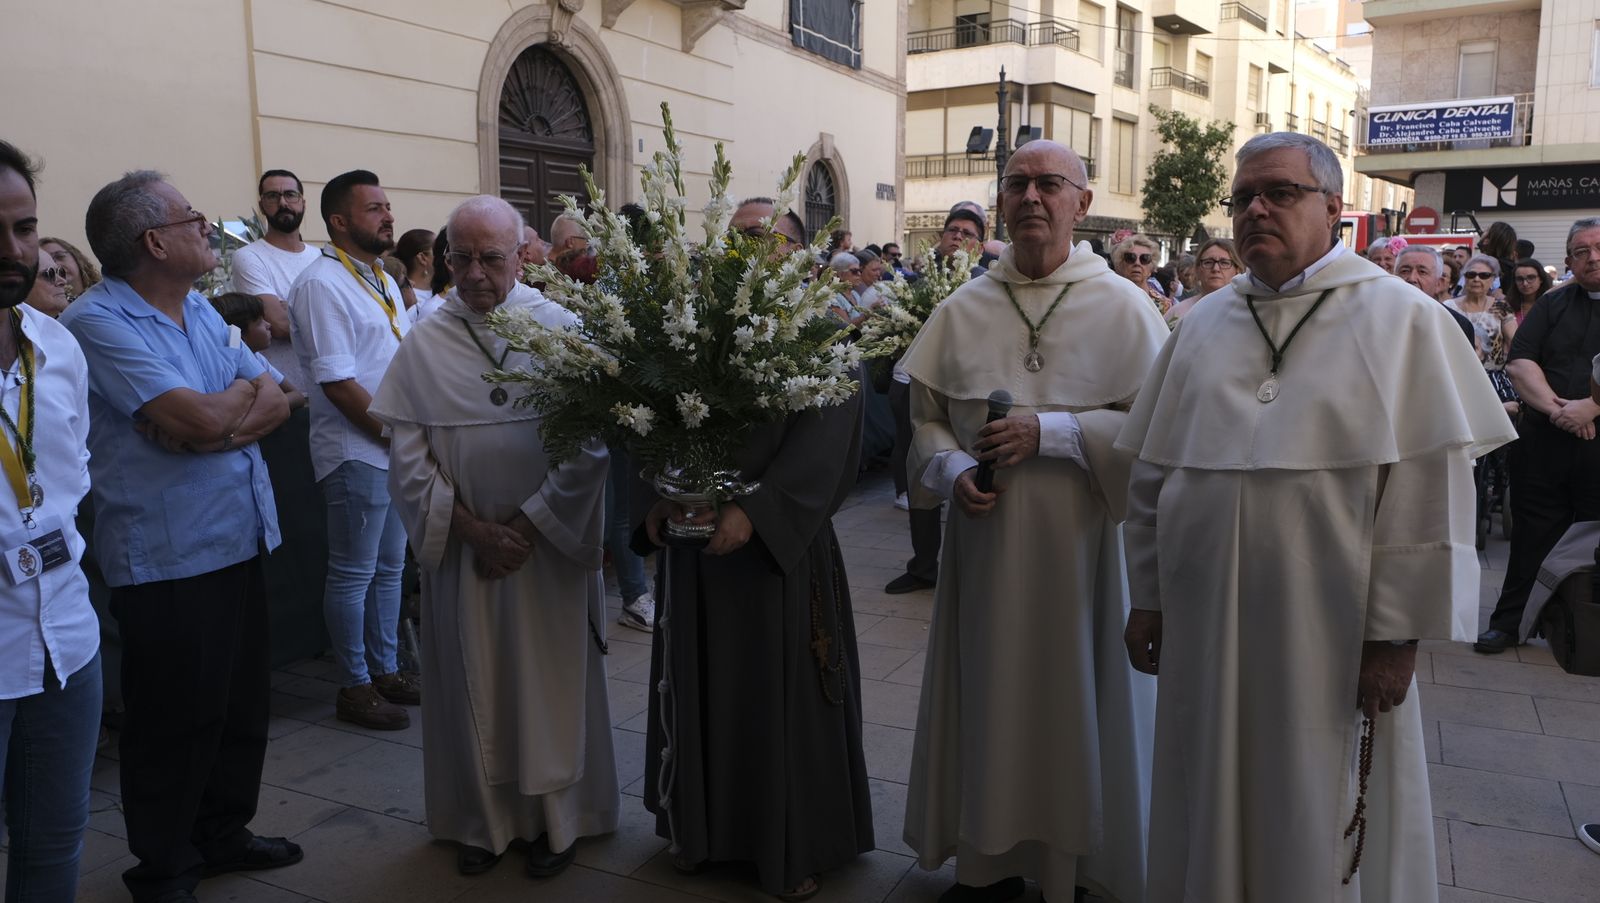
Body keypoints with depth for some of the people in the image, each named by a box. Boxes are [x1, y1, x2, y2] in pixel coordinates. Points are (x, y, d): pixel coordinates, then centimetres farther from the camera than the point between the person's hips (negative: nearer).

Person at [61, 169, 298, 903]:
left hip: (238, 540, 8)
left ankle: (224, 834, 36)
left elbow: (276, 402, 4)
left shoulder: (200, 311, 11)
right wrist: (244, 390, -3)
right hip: (168, 558, -8)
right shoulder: (99, 321, -15)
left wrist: (217, 421, -16)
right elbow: (203, 419, -24)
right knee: (177, 722, 7)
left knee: (244, 704, 18)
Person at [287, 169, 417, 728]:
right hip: (356, 452, -8)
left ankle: (385, 670, 30)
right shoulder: (322, 284, -14)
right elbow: (337, 382, -20)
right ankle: (355, 688, 15)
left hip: (397, 448, 9)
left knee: (390, 567, 16)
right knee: (354, 574, 3)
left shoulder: (383, 280, 14)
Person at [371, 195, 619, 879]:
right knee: (471, 685, 11)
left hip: (550, 545, -1)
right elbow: (407, 457, -2)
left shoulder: (562, 330, -5)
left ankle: (555, 818, 25)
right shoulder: (424, 344, 1)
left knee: (550, 682, 8)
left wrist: (530, 524, -13)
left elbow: (590, 447, -9)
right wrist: (469, 527, -11)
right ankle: (482, 818, 28)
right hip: (459, 546, 2)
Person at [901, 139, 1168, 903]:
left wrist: (1051, 432, -17)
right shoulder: (962, 309, 4)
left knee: (1077, 696, 7)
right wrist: (953, 469, -11)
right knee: (988, 692, 11)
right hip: (985, 540, 3)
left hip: (1081, 540, -2)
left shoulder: (1124, 307, -5)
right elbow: (926, 416, 8)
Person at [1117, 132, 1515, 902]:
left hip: (1332, 640, -3)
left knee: (1321, 835, 10)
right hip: (1205, 629, 4)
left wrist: (1398, 635, -10)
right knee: (1209, 824, 14)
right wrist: (1147, 598, 8)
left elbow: (1429, 492, -7)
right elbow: (1152, 475, 9)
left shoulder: (1399, 318, -3)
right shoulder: (1201, 326, 8)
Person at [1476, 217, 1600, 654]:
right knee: (1532, 536, 7)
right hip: (1543, 441, 2)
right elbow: (1519, 362, 2)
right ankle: (1509, 622, 16)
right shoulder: (1553, 305, 12)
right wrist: (1554, 407, -12)